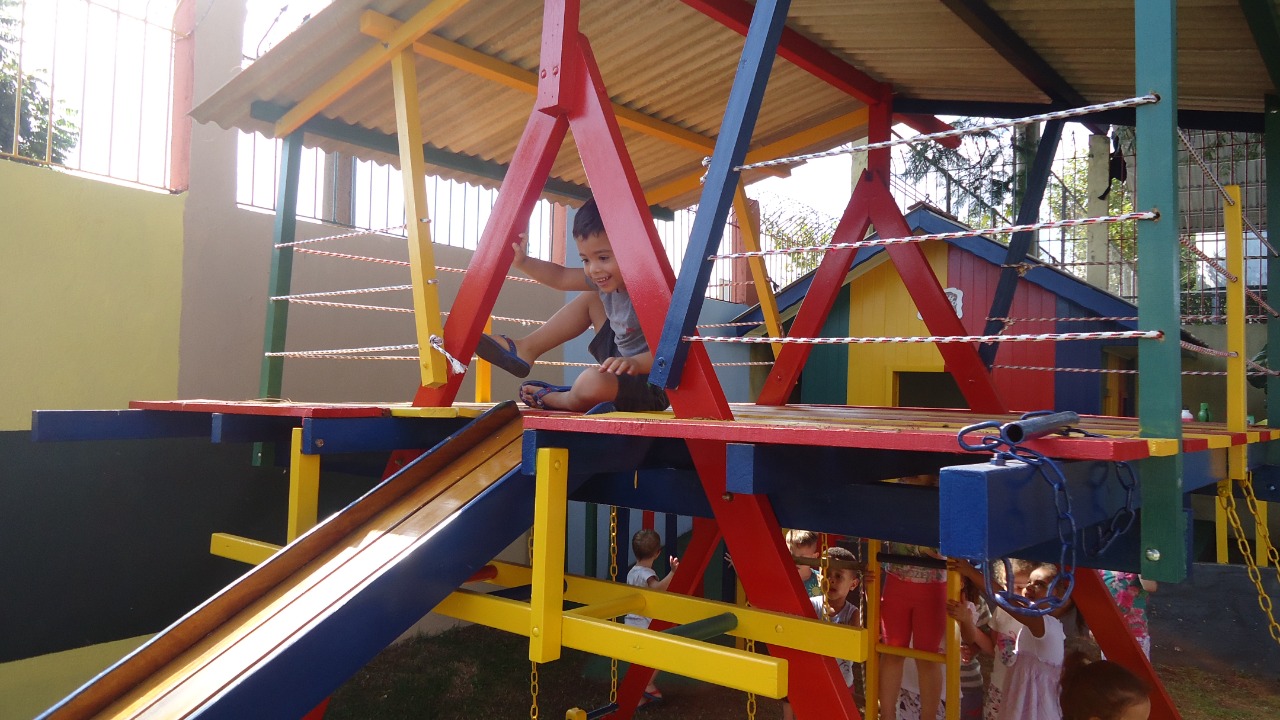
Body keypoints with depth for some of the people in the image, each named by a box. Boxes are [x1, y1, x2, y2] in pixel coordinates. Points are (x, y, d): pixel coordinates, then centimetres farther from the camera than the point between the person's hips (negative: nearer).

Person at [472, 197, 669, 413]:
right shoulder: (606, 279, -2)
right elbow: (561, 277, 11)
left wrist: (636, 362, -48)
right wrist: (521, 262, -2)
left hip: (652, 386, -8)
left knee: (593, 382, -37)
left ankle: (554, 398, -1)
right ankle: (525, 348, 12)